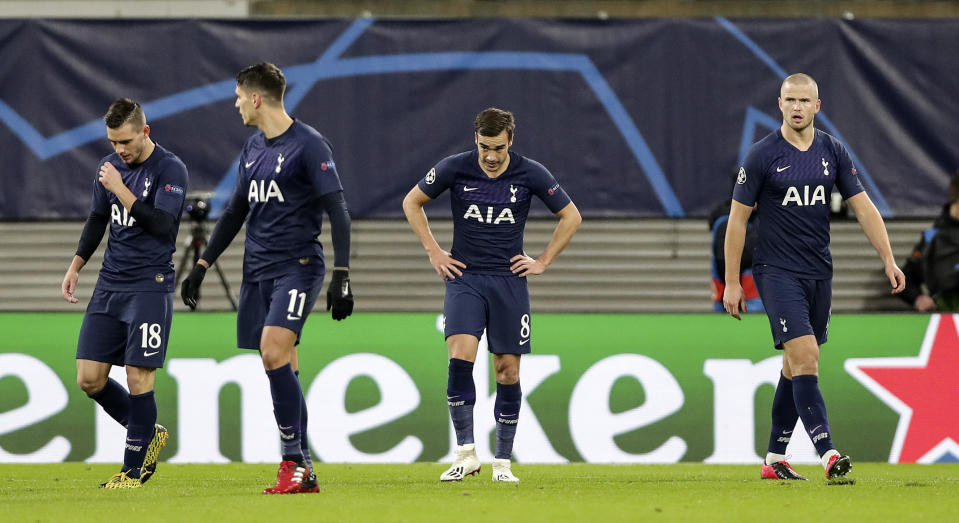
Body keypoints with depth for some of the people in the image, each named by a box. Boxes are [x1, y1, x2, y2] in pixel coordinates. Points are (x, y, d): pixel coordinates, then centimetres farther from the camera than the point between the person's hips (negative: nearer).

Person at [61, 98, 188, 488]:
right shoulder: (110, 166, 11)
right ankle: (149, 434, 21)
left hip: (150, 285, -7)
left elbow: (161, 223, -20)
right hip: (109, 284, 7)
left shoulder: (170, 169, -9)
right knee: (90, 379, 1)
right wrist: (76, 266, 17)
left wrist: (121, 190, -22)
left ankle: (134, 470, 5)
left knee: (138, 380, -7)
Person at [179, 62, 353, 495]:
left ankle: (293, 461, -17)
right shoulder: (253, 148, 15)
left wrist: (341, 277, -18)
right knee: (281, 368, 4)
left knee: (274, 351, -22)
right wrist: (202, 265, 23)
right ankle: (303, 473, 7)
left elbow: (337, 212, -12)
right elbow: (235, 212, 25)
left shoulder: (309, 145, -9)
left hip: (297, 265, -7)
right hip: (257, 271, 7)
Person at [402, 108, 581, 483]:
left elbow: (571, 216, 9)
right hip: (464, 276, -1)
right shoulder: (455, 169, -4)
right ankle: (466, 453, -13)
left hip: (509, 280, 1)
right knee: (460, 358, -19)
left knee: (508, 371, 1)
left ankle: (503, 462, 10)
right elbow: (412, 202, 11)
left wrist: (543, 261, 4)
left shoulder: (530, 174, -4)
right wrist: (433, 251, 5)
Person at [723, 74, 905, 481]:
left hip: (819, 271, 5)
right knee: (805, 357, -18)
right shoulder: (762, 156, -7)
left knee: (796, 364, 10)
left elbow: (863, 207, 7)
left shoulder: (833, 153, 5)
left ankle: (775, 459, 20)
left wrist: (888, 259, -3)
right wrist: (731, 282, -4)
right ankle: (827, 454, -26)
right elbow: (737, 219, -3)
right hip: (777, 271, -5)